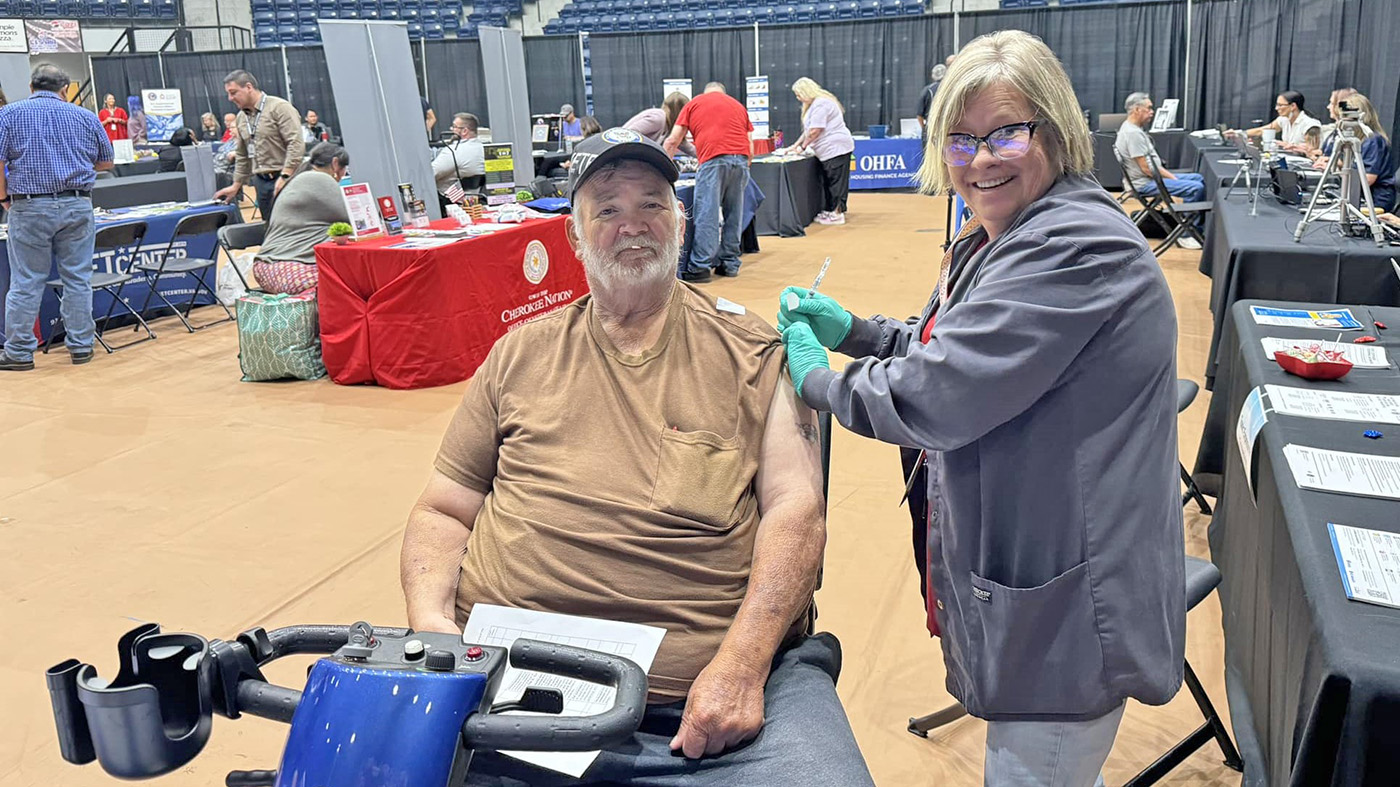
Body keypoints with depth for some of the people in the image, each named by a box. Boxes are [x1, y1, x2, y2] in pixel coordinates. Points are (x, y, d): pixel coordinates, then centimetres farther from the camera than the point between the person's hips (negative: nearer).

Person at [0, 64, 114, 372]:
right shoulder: (85, 116, 8)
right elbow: (105, 162, 16)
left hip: (29, 208, -1)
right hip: (77, 207, 2)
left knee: (25, 283, 3)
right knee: (78, 280, 8)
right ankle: (81, 346, 13)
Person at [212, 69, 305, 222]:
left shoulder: (279, 107, -8)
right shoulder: (241, 117, 15)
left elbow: (296, 144, -17)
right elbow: (242, 155, 24)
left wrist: (285, 177, -22)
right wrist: (236, 185, 21)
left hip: (284, 179, -7)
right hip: (261, 181, 7)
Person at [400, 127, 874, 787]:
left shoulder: (751, 354, 9)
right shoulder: (519, 355, 15)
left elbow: (795, 509, 0)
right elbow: (443, 512, 16)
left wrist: (742, 663, -14)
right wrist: (431, 622, -3)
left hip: (718, 679, -1)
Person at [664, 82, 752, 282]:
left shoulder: (694, 103, 21)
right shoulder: (738, 106, 29)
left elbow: (673, 141, 15)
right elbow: (750, 147, 22)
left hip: (713, 159, -4)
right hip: (740, 160, 4)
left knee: (707, 215, -7)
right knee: (733, 214, 10)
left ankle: (700, 267, -11)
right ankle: (729, 263, 13)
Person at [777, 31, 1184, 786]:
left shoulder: (1077, 249, -25)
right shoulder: (1002, 239, 9)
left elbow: (933, 399, -27)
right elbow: (964, 352, 19)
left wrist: (814, 380, -10)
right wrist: (852, 329, 5)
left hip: (1069, 606, -10)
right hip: (1025, 580, 10)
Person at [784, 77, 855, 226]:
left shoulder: (820, 104, -15)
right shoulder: (814, 104, 19)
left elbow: (815, 131, -18)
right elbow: (808, 130, 22)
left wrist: (802, 147, -7)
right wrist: (795, 145, 16)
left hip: (835, 148, -11)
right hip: (830, 150, 11)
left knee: (835, 180, -6)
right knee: (828, 181, 12)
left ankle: (837, 213, -3)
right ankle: (829, 210, 18)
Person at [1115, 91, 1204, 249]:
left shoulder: (1135, 128, 12)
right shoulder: (1133, 133, -21)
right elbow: (1146, 168, -22)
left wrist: (1170, 175, 7)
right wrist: (1173, 178, -12)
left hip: (1152, 177, 11)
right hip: (1144, 183, -11)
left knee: (1198, 179, 16)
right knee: (1195, 188, -21)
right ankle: (1185, 235, -11)